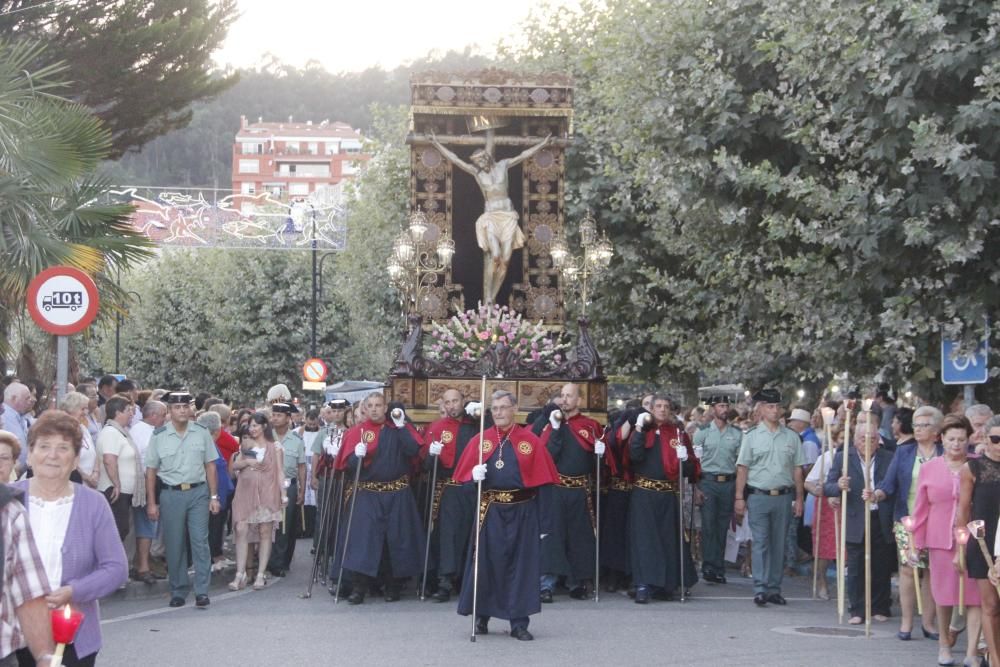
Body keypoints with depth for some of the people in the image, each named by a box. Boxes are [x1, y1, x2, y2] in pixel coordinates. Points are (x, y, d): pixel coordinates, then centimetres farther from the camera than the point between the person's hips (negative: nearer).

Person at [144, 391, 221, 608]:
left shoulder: (201, 433, 3)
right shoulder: (159, 436, 0)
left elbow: (210, 465, 9)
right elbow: (151, 470, 4)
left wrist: (213, 496, 5)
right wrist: (151, 503, 1)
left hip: (198, 492, 0)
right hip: (171, 493, 0)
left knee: (200, 541, -6)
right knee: (174, 545, 4)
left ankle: (202, 591, -4)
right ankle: (178, 591, 14)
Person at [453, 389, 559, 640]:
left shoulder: (530, 441, 1)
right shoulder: (480, 441, 5)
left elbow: (544, 479, 0)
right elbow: (463, 476, 6)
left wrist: (543, 523, -4)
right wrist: (474, 476, -19)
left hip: (522, 513, -1)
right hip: (489, 513, 1)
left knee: (521, 565, 1)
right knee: (486, 563, 4)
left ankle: (519, 623, 9)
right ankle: (481, 617, 19)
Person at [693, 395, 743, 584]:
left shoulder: (736, 434, 9)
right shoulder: (703, 433, 3)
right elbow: (695, 460, 2)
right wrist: (696, 487, -6)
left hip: (729, 483, 2)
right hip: (708, 481, -2)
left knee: (722, 527, 5)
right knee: (708, 524, -9)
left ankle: (719, 568, 10)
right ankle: (708, 566, -8)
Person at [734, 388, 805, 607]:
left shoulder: (791, 437, 8)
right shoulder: (752, 436, 3)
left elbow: (797, 469, 10)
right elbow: (742, 468, 2)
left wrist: (799, 499, 5)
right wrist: (739, 498, -4)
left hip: (783, 496, 2)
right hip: (758, 496, -2)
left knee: (779, 545, 6)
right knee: (760, 543, -6)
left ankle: (774, 589, 12)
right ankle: (760, 589, -6)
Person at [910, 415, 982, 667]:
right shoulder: (928, 469, 6)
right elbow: (921, 509, 9)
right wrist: (916, 543, 7)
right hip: (941, 541, 2)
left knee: (975, 595, -5)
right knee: (944, 594, 8)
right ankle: (944, 644, 26)